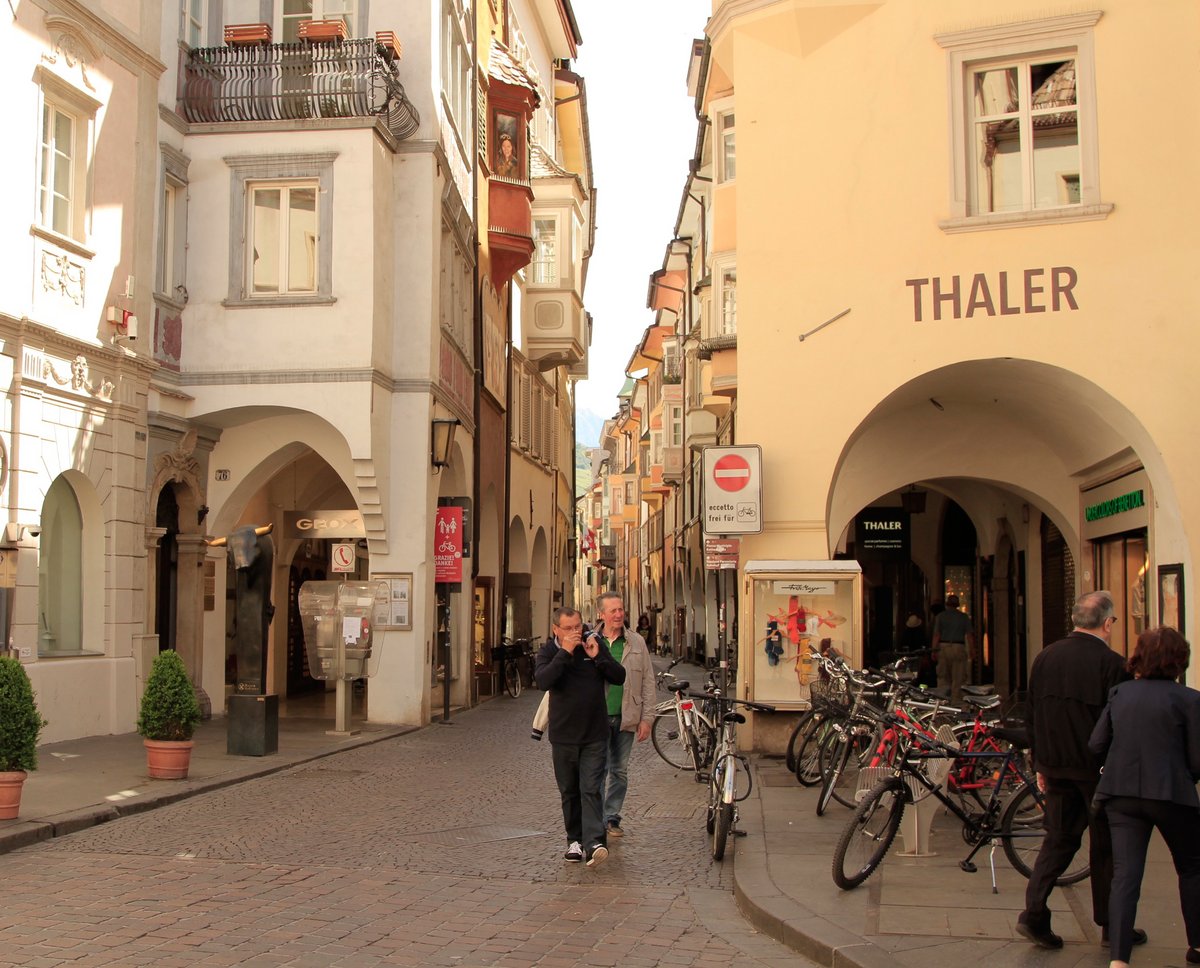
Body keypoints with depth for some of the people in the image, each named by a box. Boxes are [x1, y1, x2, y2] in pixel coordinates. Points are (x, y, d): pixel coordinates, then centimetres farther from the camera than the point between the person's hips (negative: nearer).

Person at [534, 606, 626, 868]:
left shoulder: (595, 644, 3)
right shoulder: (548, 652, -1)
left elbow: (619, 677, 0)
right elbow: (542, 681, -21)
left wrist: (597, 657, -14)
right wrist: (565, 652, -25)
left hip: (594, 735, -1)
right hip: (563, 736, 1)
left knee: (591, 790, -10)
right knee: (569, 792, 10)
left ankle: (594, 842, -17)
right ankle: (574, 840, 20)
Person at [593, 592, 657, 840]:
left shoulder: (637, 643, 5)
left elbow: (648, 682, 7)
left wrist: (647, 718, 1)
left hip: (625, 718, 2)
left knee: (620, 771, 10)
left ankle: (612, 818, 22)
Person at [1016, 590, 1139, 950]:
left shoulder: (1045, 657, 4)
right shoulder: (1111, 664, -14)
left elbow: (1031, 715, 10)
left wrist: (1040, 764, 18)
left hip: (1056, 767, 5)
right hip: (1097, 768, -5)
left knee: (1058, 838, 13)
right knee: (1107, 846, 8)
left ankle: (1034, 913, 3)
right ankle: (1112, 926, 17)